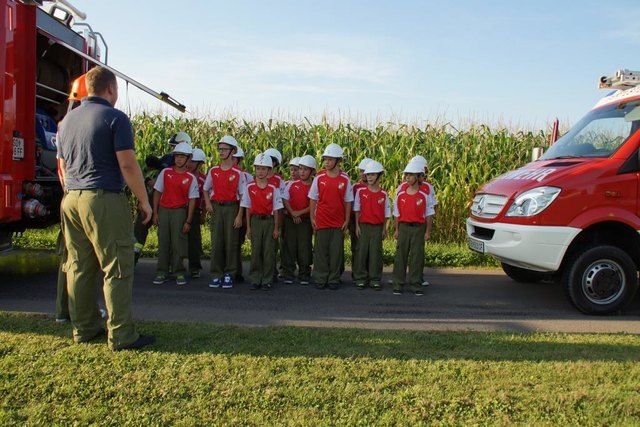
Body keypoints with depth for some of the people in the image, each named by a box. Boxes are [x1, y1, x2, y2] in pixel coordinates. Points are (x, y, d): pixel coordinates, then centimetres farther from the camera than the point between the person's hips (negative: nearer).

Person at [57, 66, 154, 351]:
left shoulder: (67, 120, 16)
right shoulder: (115, 118, -6)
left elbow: (63, 167, 20)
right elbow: (127, 165, -12)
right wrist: (144, 200, -5)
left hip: (71, 200, 8)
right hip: (105, 200, -7)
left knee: (79, 268, 11)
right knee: (116, 270, -4)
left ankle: (83, 329, 19)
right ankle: (121, 336, -1)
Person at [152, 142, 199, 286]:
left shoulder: (191, 178, -1)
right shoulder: (165, 172, 3)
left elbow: (192, 200, 0)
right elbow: (157, 193, 6)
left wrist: (188, 221, -4)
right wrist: (155, 213, 2)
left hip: (180, 211, -2)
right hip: (163, 210, 2)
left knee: (178, 243, -1)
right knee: (163, 242, 4)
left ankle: (179, 273, 7)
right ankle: (162, 272, 10)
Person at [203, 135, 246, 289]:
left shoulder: (238, 173, -3)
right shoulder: (213, 171, 7)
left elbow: (242, 196, -3)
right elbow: (206, 189, 19)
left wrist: (239, 216, -9)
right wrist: (208, 203, 1)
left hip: (232, 208, -3)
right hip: (216, 208, 3)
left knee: (231, 242, 0)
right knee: (216, 242, 3)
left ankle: (229, 275, 10)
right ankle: (216, 275, 10)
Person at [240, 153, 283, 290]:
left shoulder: (273, 188, -2)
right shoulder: (249, 187, 0)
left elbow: (276, 210, 0)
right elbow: (247, 208, 4)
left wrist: (276, 228, -1)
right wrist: (248, 227, 2)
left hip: (269, 221, -1)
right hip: (255, 221, 1)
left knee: (269, 252, 2)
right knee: (255, 252, 4)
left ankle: (267, 281, 11)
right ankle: (255, 280, 13)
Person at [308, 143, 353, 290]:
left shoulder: (345, 179, -2)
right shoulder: (319, 177, -2)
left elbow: (348, 201, 3)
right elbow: (313, 199, 4)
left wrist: (347, 220, 1)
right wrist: (312, 217, 0)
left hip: (338, 222, 0)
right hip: (321, 221, 0)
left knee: (336, 252, 5)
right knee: (321, 251, 5)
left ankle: (334, 279, 16)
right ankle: (320, 279, 14)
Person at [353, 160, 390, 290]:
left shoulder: (383, 194, 1)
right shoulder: (360, 191, 0)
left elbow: (386, 213, 5)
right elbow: (357, 210, 3)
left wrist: (384, 229, 3)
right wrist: (357, 226, -1)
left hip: (377, 227, 0)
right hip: (363, 226, 0)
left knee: (376, 253, 2)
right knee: (362, 252, 2)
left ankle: (375, 280, 10)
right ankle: (360, 278, 11)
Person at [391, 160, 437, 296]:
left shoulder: (425, 193, -2)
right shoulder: (401, 193, 4)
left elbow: (429, 213, 1)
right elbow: (397, 213, 9)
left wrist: (427, 231, -1)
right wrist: (396, 230, 6)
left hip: (419, 228, -1)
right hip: (403, 227, 2)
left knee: (417, 257, 2)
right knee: (400, 256, 2)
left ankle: (416, 285, 11)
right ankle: (398, 285, 10)